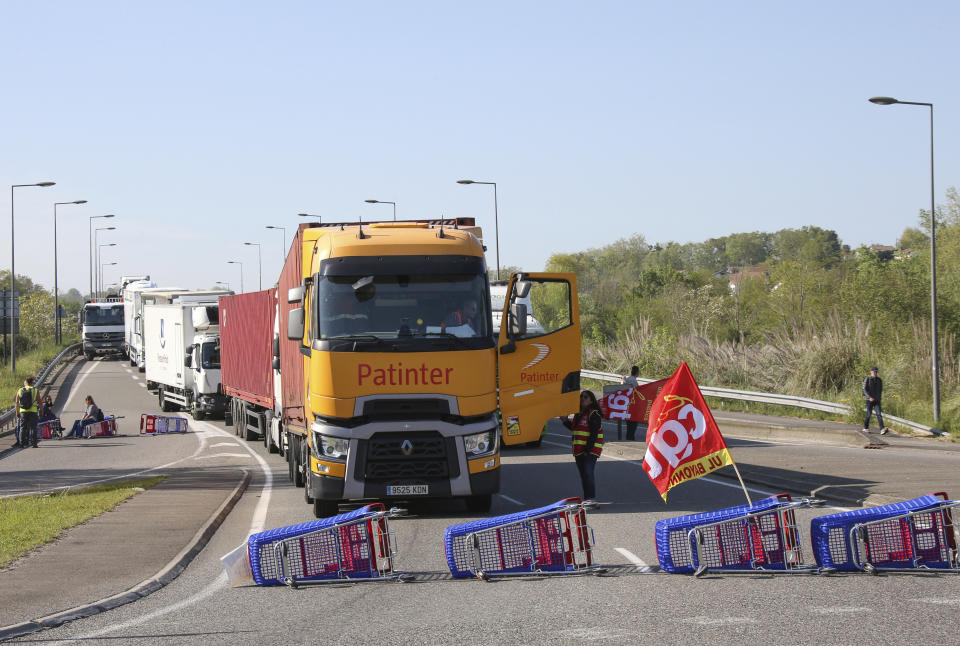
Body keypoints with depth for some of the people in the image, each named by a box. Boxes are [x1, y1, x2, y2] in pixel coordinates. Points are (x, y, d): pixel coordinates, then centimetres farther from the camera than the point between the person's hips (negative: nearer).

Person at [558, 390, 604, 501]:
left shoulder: (594, 415, -11)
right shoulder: (578, 414, 17)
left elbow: (594, 434, -17)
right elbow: (574, 428, 28)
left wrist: (588, 450, -22)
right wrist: (565, 421, 13)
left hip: (590, 451, -9)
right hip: (579, 451, 9)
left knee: (588, 474, -15)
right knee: (583, 475, 13)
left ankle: (591, 498, -15)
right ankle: (586, 499, 20)